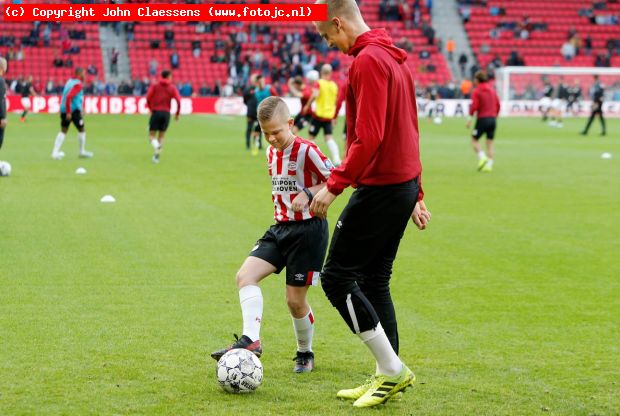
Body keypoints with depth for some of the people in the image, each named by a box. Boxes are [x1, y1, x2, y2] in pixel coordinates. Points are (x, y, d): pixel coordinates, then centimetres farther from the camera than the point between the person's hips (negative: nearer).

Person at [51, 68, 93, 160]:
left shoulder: (70, 81, 11)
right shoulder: (78, 84, -15)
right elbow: (69, 97, -26)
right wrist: (68, 113, -25)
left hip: (64, 110, 8)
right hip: (74, 110, -8)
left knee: (63, 131, 9)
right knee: (81, 130, 9)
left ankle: (55, 152, -2)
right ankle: (82, 152, 20)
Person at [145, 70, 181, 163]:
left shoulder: (155, 86, 6)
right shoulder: (172, 88, 5)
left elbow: (148, 97, -8)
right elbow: (178, 101, -7)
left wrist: (150, 109, 6)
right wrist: (177, 114, 4)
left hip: (156, 112, -1)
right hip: (166, 113, 1)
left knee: (152, 135, 5)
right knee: (161, 136, 15)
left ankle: (156, 147, -27)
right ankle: (156, 156, 7)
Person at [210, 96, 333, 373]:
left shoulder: (307, 151, -14)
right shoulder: (271, 153, 9)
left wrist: (308, 194, -23)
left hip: (308, 229, -7)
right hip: (280, 228, 7)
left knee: (295, 299, -2)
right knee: (245, 275, -13)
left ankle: (305, 353, 20)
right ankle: (251, 340, -21)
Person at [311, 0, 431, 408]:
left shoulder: (367, 61, -16)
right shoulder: (396, 58, 16)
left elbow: (368, 137, -24)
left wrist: (335, 185, -19)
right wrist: (415, 194, 23)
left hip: (380, 188, -10)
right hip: (405, 183, 10)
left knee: (337, 276, -2)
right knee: (373, 280, 14)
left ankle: (393, 368, -1)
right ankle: (389, 376, 17)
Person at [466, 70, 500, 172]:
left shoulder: (476, 91, -7)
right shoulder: (492, 90, 11)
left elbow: (474, 106, -15)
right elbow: (498, 105, 11)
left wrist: (470, 117, -5)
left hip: (482, 119, -5)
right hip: (493, 119, 5)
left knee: (474, 140, 8)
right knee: (490, 143, 8)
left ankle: (482, 157, -14)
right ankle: (489, 165, 2)